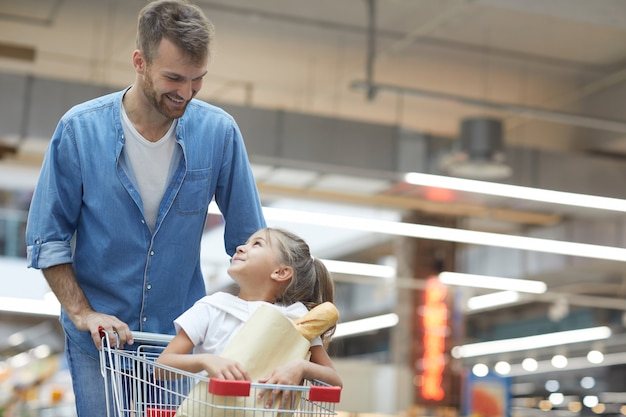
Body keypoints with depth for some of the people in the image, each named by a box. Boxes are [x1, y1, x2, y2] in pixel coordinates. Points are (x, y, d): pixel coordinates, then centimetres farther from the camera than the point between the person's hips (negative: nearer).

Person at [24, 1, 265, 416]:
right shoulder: (80, 129, -11)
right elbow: (47, 238, -4)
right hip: (100, 337, -1)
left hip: (183, 335, 1)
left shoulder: (219, 132, -9)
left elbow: (250, 240, -2)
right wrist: (82, 313, -12)